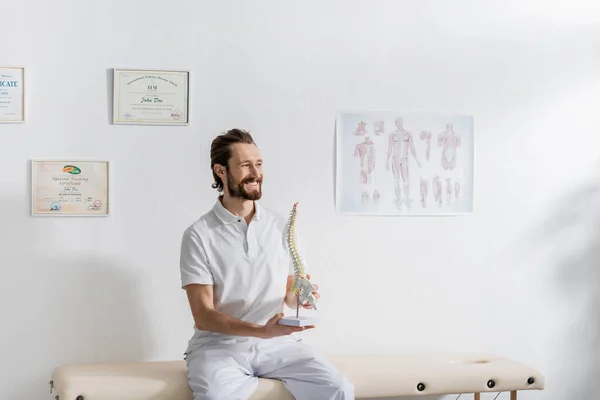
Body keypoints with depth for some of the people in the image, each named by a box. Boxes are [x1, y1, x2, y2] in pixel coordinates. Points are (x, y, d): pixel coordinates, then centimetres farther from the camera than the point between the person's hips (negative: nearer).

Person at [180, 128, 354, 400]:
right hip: (219, 344, -4)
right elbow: (203, 316, -10)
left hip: (276, 342, 4)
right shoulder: (199, 235, -6)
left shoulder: (282, 227, 6)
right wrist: (259, 331, -23)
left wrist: (300, 296, -10)